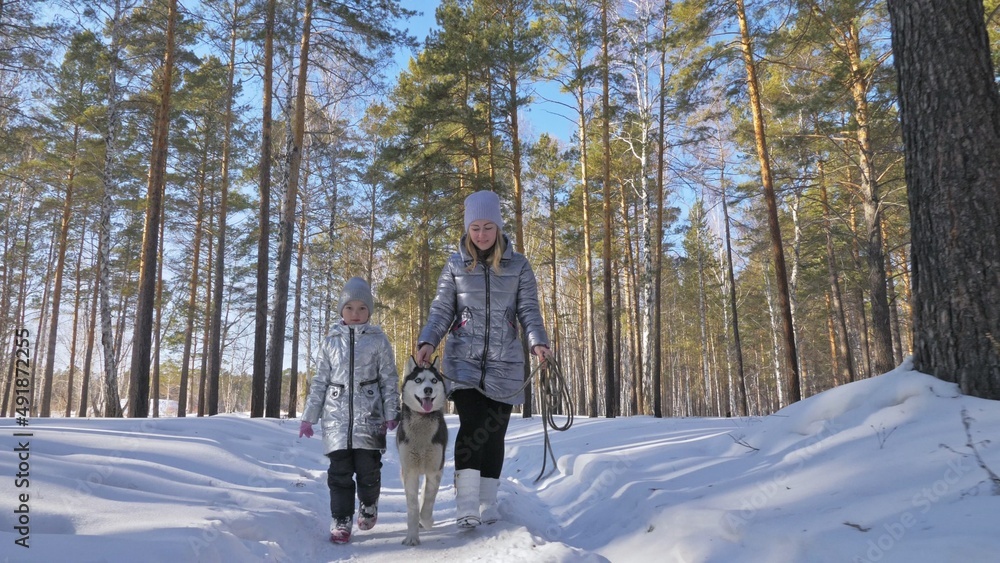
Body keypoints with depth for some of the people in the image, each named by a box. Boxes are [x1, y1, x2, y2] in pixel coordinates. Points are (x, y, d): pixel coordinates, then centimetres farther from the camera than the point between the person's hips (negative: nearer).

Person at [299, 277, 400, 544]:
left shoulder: (378, 340, 4)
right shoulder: (331, 342, 9)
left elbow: (390, 379, 4)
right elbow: (320, 381, 12)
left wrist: (391, 412, -3)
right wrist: (308, 416, 9)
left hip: (369, 416, -1)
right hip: (336, 416, 2)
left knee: (368, 469, 2)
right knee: (339, 471, 0)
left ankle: (369, 505, 31)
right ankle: (341, 521, 11)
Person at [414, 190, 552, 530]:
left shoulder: (518, 265, 5)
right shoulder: (455, 265, 5)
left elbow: (528, 309, 1)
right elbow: (441, 311, 5)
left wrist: (538, 342, -16)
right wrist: (427, 342, -12)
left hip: (504, 362, 1)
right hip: (464, 361, -1)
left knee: (494, 432, 5)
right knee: (471, 426, -14)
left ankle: (488, 506, 18)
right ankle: (467, 508, -11)